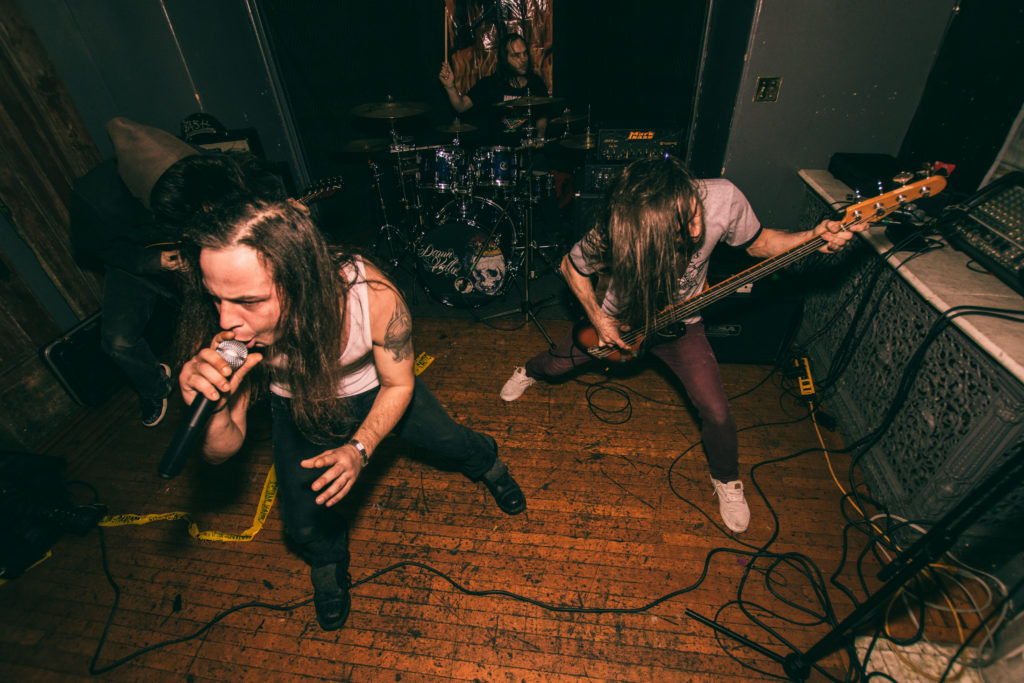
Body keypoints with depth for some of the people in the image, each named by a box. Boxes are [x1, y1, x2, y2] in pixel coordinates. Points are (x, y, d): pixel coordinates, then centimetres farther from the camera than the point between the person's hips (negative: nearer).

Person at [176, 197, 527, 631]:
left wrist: (360, 448, -32)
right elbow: (221, 452, -25)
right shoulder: (226, 332, -36)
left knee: (446, 439, 15)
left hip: (374, 386, 0)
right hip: (297, 404, 1)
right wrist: (213, 409, -47)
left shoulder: (373, 297, -41)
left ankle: (485, 462, 55)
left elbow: (398, 384, -20)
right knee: (304, 525, 1)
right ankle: (327, 560, 42)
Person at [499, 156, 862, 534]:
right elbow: (570, 266, -13)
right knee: (556, 364, 15)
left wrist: (814, 238, -28)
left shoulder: (723, 198, -31)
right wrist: (598, 319, -17)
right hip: (616, 317, 0)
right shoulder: (610, 234, -35)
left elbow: (757, 242, -10)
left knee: (717, 413, -6)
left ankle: (726, 479, 28)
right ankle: (529, 371, 56)